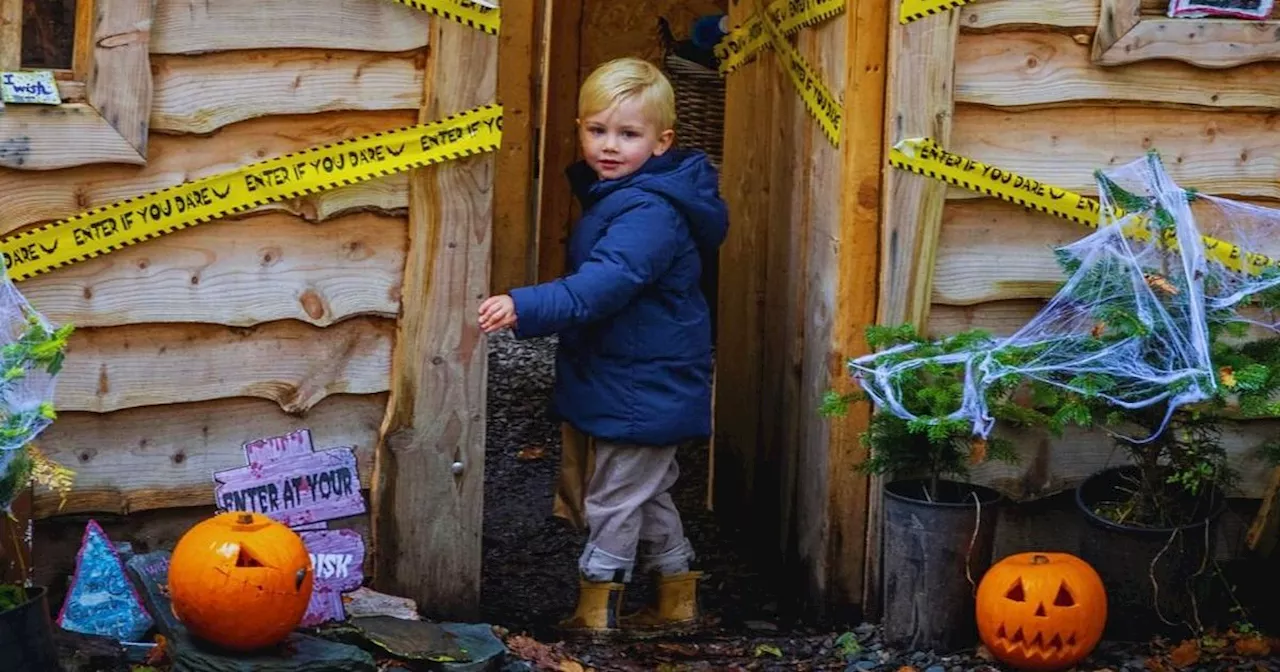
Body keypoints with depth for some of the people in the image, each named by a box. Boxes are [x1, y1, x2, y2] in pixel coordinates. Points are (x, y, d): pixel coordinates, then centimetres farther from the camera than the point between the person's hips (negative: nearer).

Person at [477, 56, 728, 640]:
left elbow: (606, 283, -39)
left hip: (643, 389, -11)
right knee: (648, 498, 20)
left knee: (613, 500, 1)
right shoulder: (612, 196, 9)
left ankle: (595, 614, 13)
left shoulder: (649, 213, -25)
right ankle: (677, 606, 32)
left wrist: (526, 307, -49)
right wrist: (530, 308, 17)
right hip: (639, 386, 11)